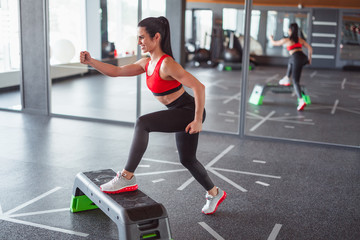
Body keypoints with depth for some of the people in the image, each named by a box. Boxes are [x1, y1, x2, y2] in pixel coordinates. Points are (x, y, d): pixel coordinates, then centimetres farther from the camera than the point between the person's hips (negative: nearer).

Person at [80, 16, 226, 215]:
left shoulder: (167, 64, -23)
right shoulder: (147, 63, 4)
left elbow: (199, 87, -27)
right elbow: (116, 71, 4)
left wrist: (197, 121, -24)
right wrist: (91, 61, -9)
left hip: (189, 112, -10)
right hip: (180, 114, 10)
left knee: (142, 123, -27)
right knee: (187, 160, 22)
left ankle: (127, 178, -20)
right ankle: (215, 193, 43)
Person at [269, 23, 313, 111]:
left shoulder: (286, 40, 7)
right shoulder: (300, 39, 20)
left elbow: (274, 43, 20)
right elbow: (310, 48, 12)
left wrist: (271, 38, 41)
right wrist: (309, 58, 23)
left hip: (297, 59, -6)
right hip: (304, 58, 6)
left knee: (296, 82, -3)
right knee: (290, 61, 39)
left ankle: (301, 101, -20)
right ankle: (286, 79, 47)